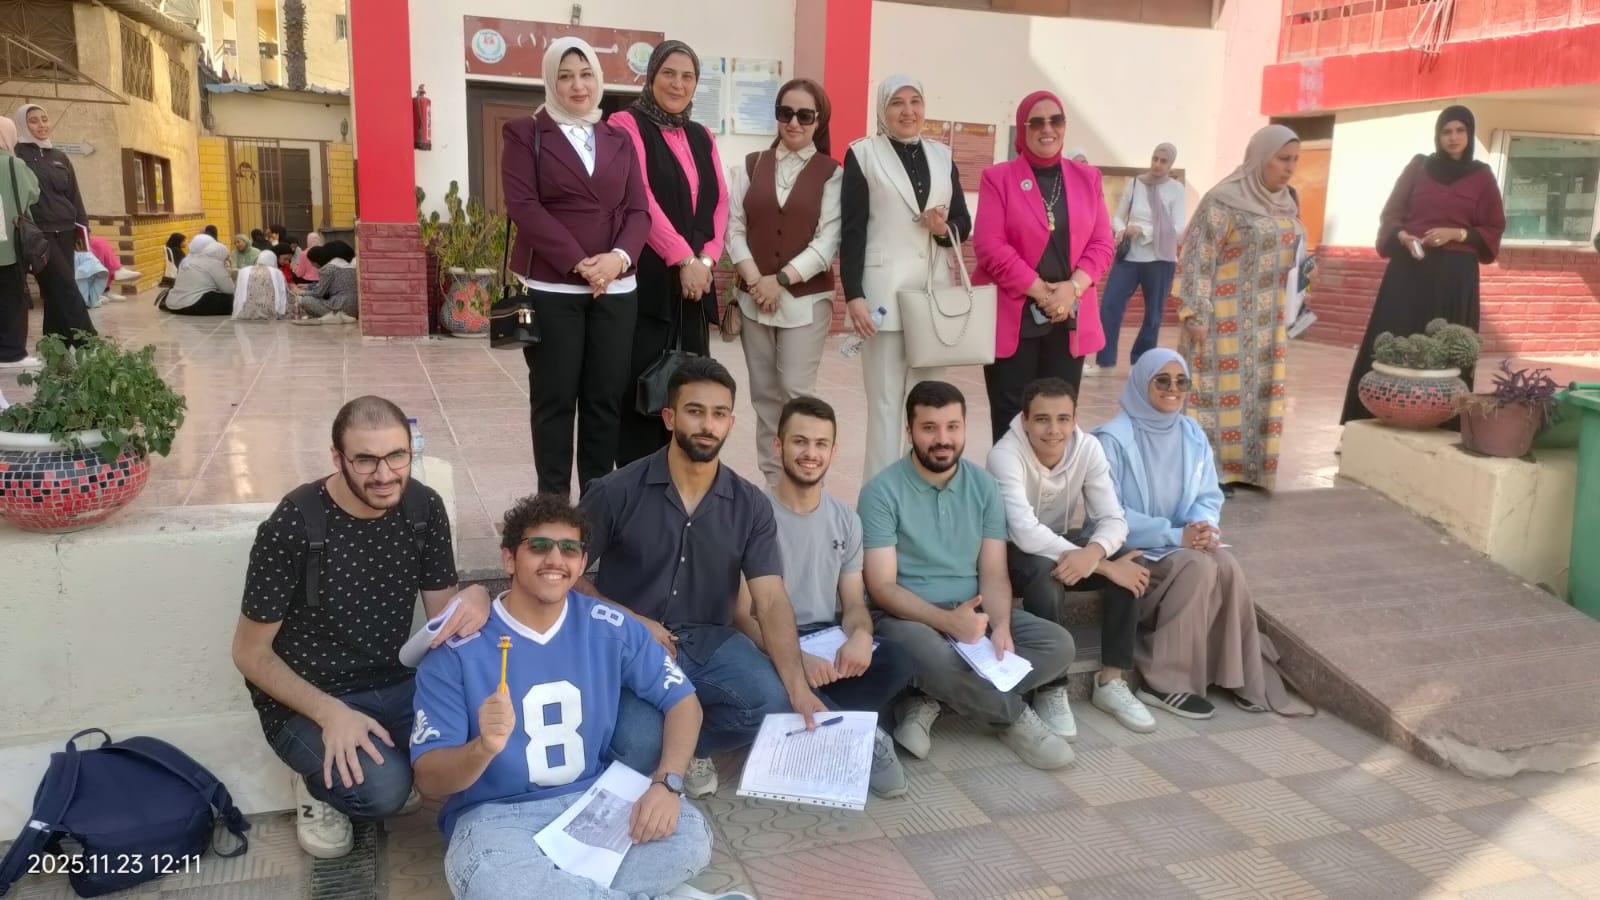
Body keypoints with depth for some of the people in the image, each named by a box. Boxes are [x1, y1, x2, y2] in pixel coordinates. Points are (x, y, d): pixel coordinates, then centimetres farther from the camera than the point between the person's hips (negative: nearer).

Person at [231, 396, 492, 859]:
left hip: (395, 686, 5)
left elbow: (441, 610, 1)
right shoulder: (291, 529, -20)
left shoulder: (424, 507, -7)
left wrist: (476, 597, -24)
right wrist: (330, 712, -24)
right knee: (383, 788, -31)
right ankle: (321, 776, 5)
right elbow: (250, 653, -10)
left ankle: (394, 762, 9)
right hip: (306, 700, -4)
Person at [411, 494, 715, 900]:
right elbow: (428, 779, -10)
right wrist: (482, 749, -33)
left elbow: (682, 699, 6)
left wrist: (667, 782, -13)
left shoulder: (610, 629, -2)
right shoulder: (457, 648, -10)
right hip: (496, 813, -2)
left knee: (692, 836, -22)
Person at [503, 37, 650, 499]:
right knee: (554, 399, 1)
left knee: (607, 398, 4)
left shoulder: (618, 140, 16)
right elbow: (524, 206, -7)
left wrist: (619, 257, -12)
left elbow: (638, 209, 8)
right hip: (550, 288, -3)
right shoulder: (525, 133, 5)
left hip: (616, 288, 3)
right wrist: (578, 263, -16)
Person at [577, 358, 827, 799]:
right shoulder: (616, 493, -9)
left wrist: (798, 685, -23)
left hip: (709, 641, 3)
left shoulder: (750, 506, -2)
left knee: (776, 705, -23)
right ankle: (654, 741, 10)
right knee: (639, 748, -29)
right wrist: (630, 622, -15)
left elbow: (772, 602, -9)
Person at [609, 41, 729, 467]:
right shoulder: (627, 124, -1)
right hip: (647, 277, -6)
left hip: (696, 278, 6)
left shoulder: (701, 136, 18)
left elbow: (719, 202, 13)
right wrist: (684, 259, -15)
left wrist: (706, 259, -3)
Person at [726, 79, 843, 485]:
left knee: (796, 391, -5)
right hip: (754, 297, 3)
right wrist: (755, 280, -11)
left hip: (806, 299, -3)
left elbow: (828, 241, -7)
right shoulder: (751, 166, 9)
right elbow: (734, 229, 3)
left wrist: (781, 280, -14)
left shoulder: (832, 174, 1)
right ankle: (771, 478, 17)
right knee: (764, 393, 8)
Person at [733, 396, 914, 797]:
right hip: (770, 647, -4)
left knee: (896, 662, -26)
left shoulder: (846, 519, 8)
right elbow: (742, 613, -10)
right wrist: (795, 658, -27)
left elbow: (853, 601, 8)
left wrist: (861, 634, -18)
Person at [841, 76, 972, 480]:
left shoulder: (941, 156, 14)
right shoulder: (863, 153, 2)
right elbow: (851, 231, -4)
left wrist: (945, 230, -7)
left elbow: (964, 223, 17)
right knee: (885, 401, -3)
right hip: (884, 291, -4)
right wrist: (853, 295, -12)